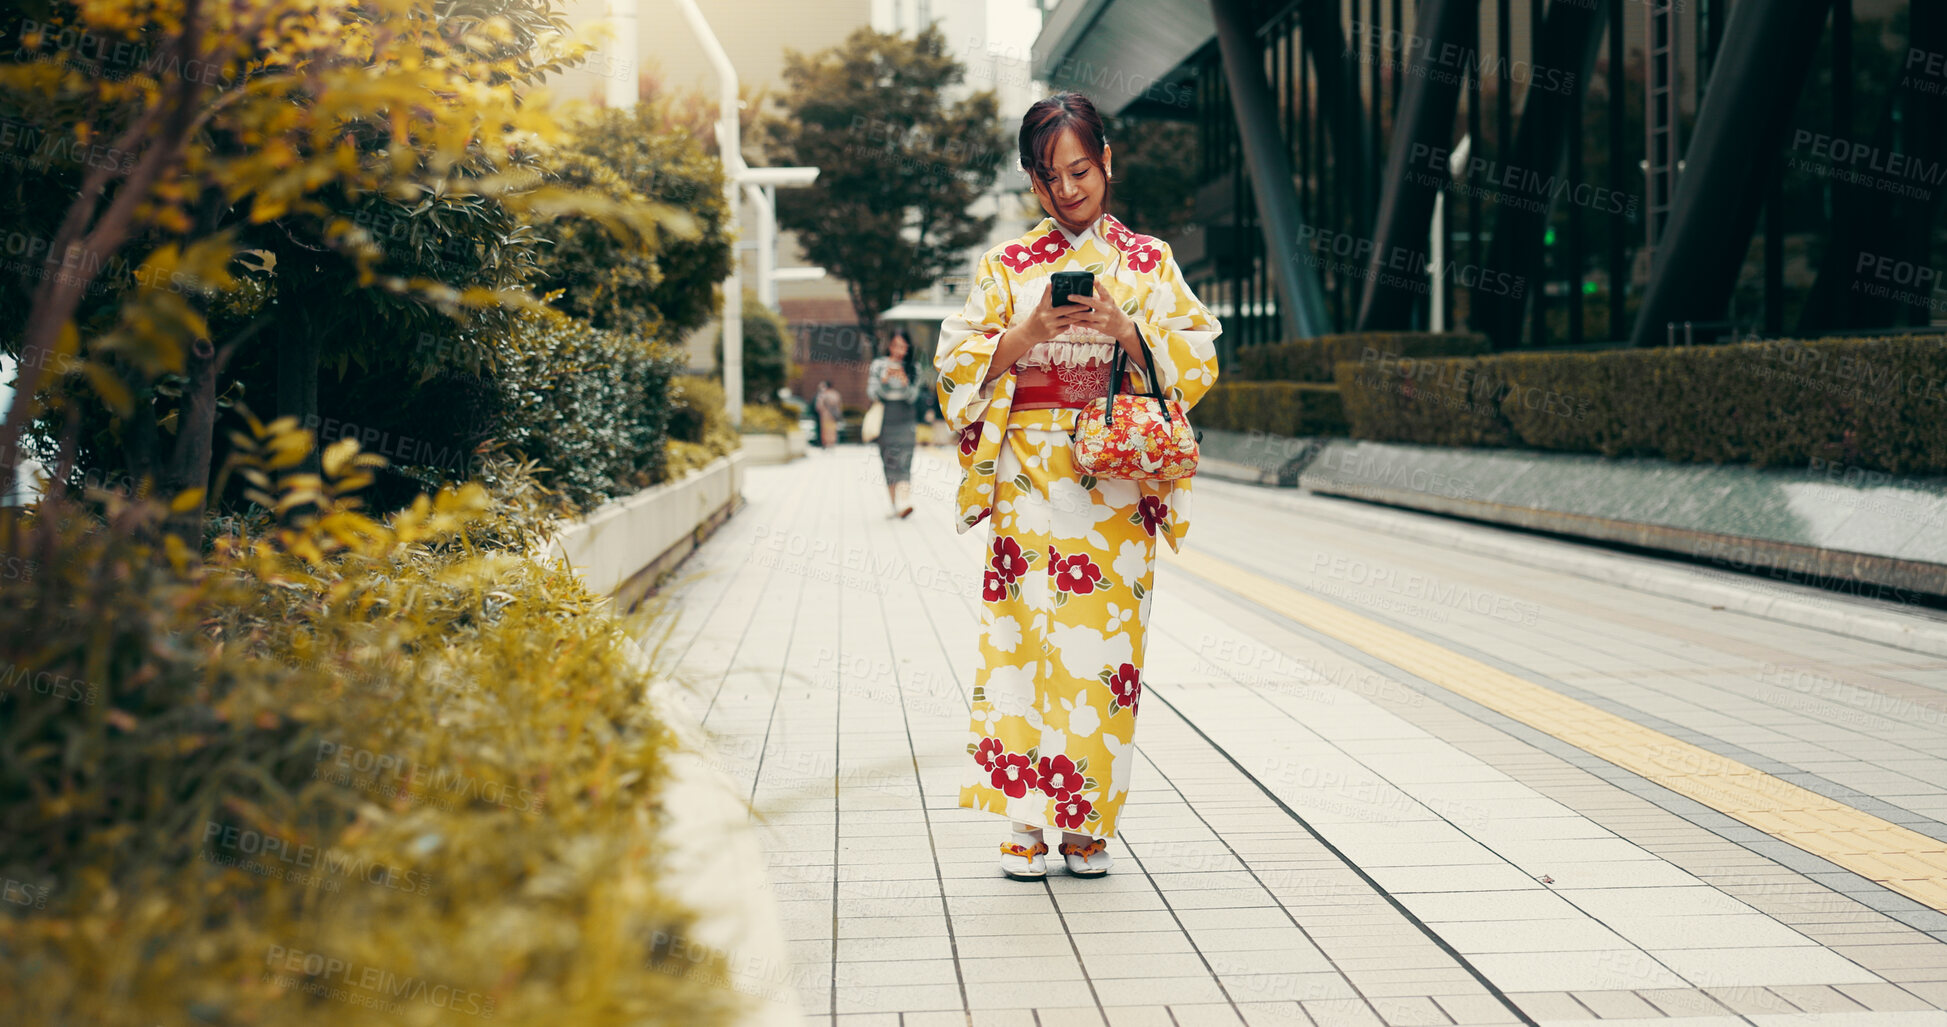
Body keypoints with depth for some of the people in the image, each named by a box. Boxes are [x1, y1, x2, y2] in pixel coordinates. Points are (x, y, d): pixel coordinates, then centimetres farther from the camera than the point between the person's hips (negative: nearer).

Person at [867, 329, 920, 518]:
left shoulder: (911, 369, 7)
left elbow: (912, 396, 0)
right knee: (888, 461, 1)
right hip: (884, 417, 1)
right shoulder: (879, 364, 5)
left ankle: (904, 503, -26)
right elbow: (872, 392, -1)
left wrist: (905, 382, -19)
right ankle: (895, 504, 8)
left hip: (904, 419, 0)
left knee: (903, 458, -14)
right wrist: (884, 379, -18)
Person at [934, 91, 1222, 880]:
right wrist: (1027, 333, -12)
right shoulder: (1007, 266, 11)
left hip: (1115, 483, 0)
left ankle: (1088, 823, 6)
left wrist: (1123, 330, -13)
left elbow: (1197, 359, 2)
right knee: (1024, 631, -6)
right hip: (1029, 481, 0)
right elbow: (958, 363, 4)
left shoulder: (1148, 261, 10)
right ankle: (1025, 819, 0)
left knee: (1103, 639, -3)